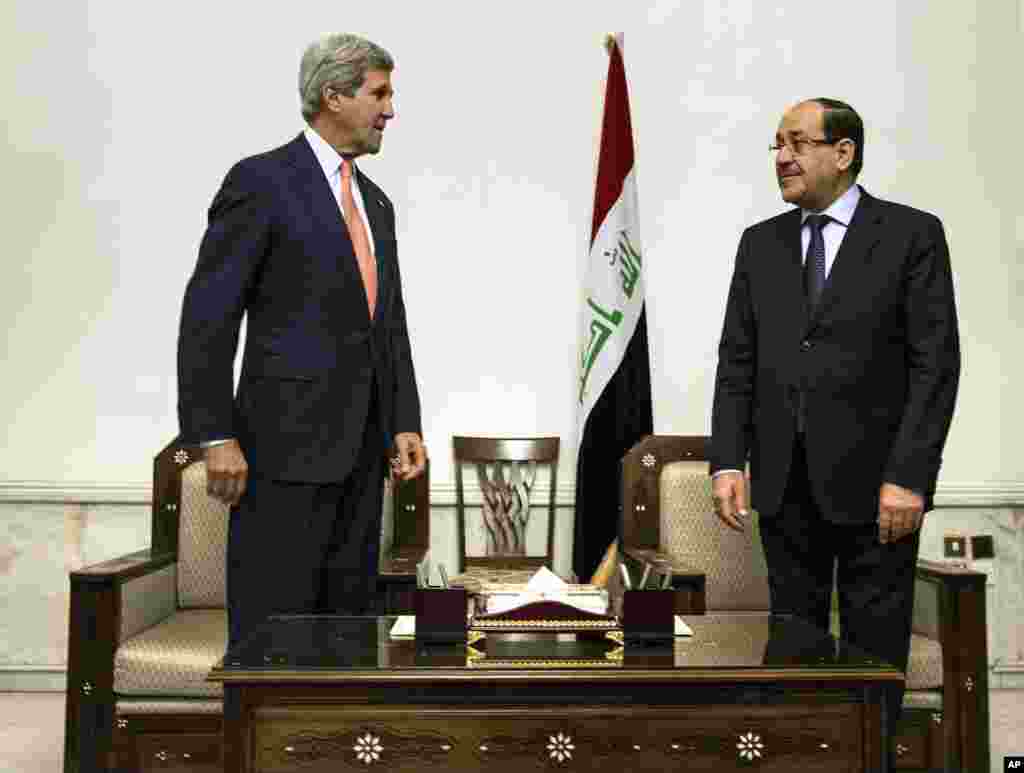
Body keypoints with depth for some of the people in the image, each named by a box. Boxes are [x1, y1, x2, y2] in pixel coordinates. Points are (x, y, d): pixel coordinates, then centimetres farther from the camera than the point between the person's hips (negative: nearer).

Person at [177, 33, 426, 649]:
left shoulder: (376, 202, 18)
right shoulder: (261, 181, -6)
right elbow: (208, 316, -10)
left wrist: (405, 423, 9)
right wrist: (216, 437, -15)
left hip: (360, 449, 7)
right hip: (288, 442, -7)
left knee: (347, 616, 11)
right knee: (273, 624, -3)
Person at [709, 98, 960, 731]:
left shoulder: (911, 234, -2)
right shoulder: (760, 243, 11)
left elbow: (936, 364, -7)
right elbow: (737, 362, 8)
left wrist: (908, 476, -14)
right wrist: (728, 462, -2)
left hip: (874, 481, -3)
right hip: (785, 483, 4)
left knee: (874, 650, 5)